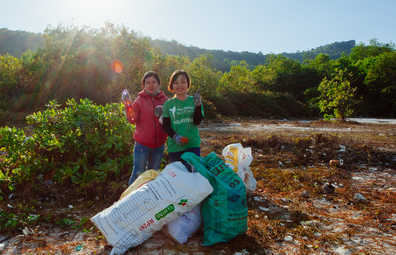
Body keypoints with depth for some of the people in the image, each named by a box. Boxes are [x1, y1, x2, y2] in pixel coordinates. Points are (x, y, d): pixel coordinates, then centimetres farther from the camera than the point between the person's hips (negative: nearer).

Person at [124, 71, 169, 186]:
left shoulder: (165, 100, 2)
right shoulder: (140, 100, -1)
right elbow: (133, 120, -3)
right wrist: (128, 108, -20)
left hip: (159, 144, 2)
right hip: (142, 143, -2)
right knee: (138, 173, 0)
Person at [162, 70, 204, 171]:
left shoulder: (194, 101, 5)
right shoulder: (168, 104, 7)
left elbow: (197, 122, -6)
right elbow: (166, 126, 3)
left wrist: (198, 105, -21)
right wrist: (175, 136, -16)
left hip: (192, 145, -1)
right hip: (174, 146, 1)